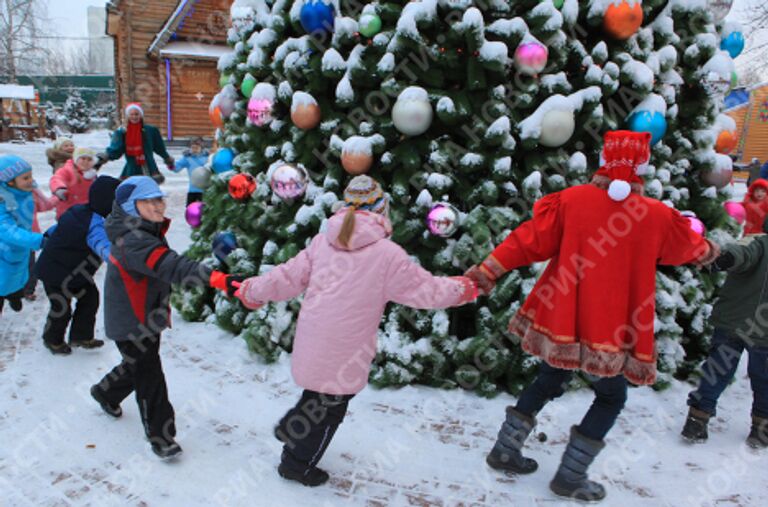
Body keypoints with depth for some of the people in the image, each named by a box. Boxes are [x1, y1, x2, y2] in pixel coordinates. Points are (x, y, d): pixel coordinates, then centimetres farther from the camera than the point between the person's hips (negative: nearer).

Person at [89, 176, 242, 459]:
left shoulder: (150, 232, 4)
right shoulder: (133, 241, -29)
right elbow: (172, 267, -45)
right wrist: (217, 279, -57)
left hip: (149, 317, 10)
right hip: (131, 324, -10)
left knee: (140, 366, 26)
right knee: (149, 377, -2)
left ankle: (106, 393, 53)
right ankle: (160, 437, 11)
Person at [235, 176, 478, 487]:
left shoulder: (323, 241, 0)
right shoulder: (387, 254, -14)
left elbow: (290, 277, 6)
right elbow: (425, 290, -7)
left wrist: (254, 291, 23)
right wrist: (463, 289, 11)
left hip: (311, 342, 5)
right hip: (344, 355, -5)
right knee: (331, 407, 15)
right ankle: (298, 464, 31)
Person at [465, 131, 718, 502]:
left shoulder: (571, 199, -6)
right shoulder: (657, 216, -4)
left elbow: (531, 239, -8)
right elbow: (687, 246, 16)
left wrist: (490, 269, -3)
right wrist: (707, 250, 39)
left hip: (560, 320, 3)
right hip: (609, 328, -2)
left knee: (548, 382, 24)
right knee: (611, 397, 19)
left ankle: (505, 449, 28)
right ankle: (570, 476, 16)